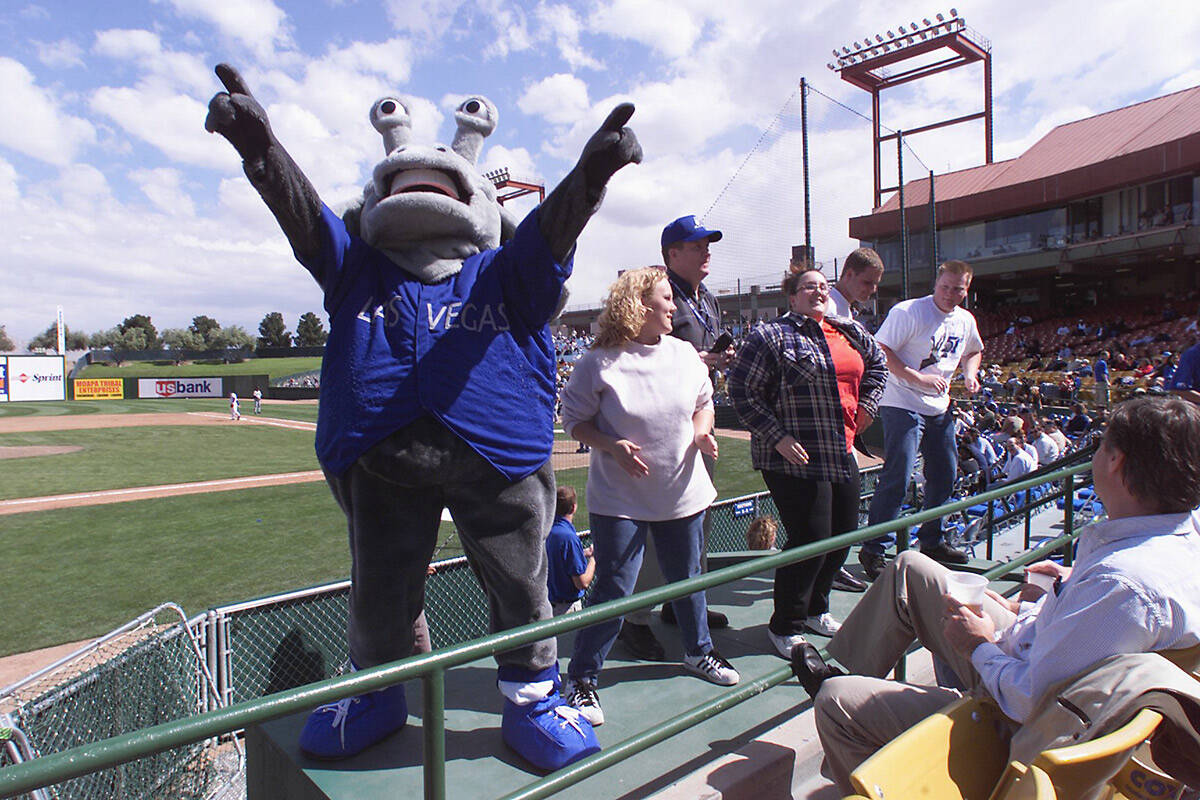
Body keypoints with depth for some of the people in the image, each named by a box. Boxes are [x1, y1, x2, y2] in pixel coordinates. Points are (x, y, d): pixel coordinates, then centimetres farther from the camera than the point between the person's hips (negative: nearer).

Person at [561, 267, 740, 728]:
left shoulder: (683, 353, 3)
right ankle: (582, 680, 13)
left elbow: (704, 402, 16)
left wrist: (702, 431, -4)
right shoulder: (599, 362, -12)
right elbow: (575, 421, -5)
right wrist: (612, 446, -20)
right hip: (620, 499, -5)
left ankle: (699, 652, 43)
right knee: (614, 590, -4)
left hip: (682, 494, 5)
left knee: (687, 579, 19)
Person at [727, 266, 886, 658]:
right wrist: (777, 437, -18)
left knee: (844, 534, 14)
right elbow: (742, 389, -12)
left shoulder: (850, 332, 13)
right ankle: (785, 626, 13)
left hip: (842, 454, 8)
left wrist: (866, 406, 17)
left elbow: (877, 364, 31)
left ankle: (815, 608, 37)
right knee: (811, 540, -7)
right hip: (795, 459, -8)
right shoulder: (772, 336, -8)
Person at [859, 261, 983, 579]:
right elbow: (881, 351, -20)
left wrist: (970, 374, 7)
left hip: (940, 408, 8)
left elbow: (973, 351, 29)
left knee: (944, 474, 15)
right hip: (902, 405, -8)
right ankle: (872, 550, -4)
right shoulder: (908, 312, -14)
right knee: (897, 477, -12)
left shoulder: (966, 321, 9)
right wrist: (918, 378, -25)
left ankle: (931, 541, 33)